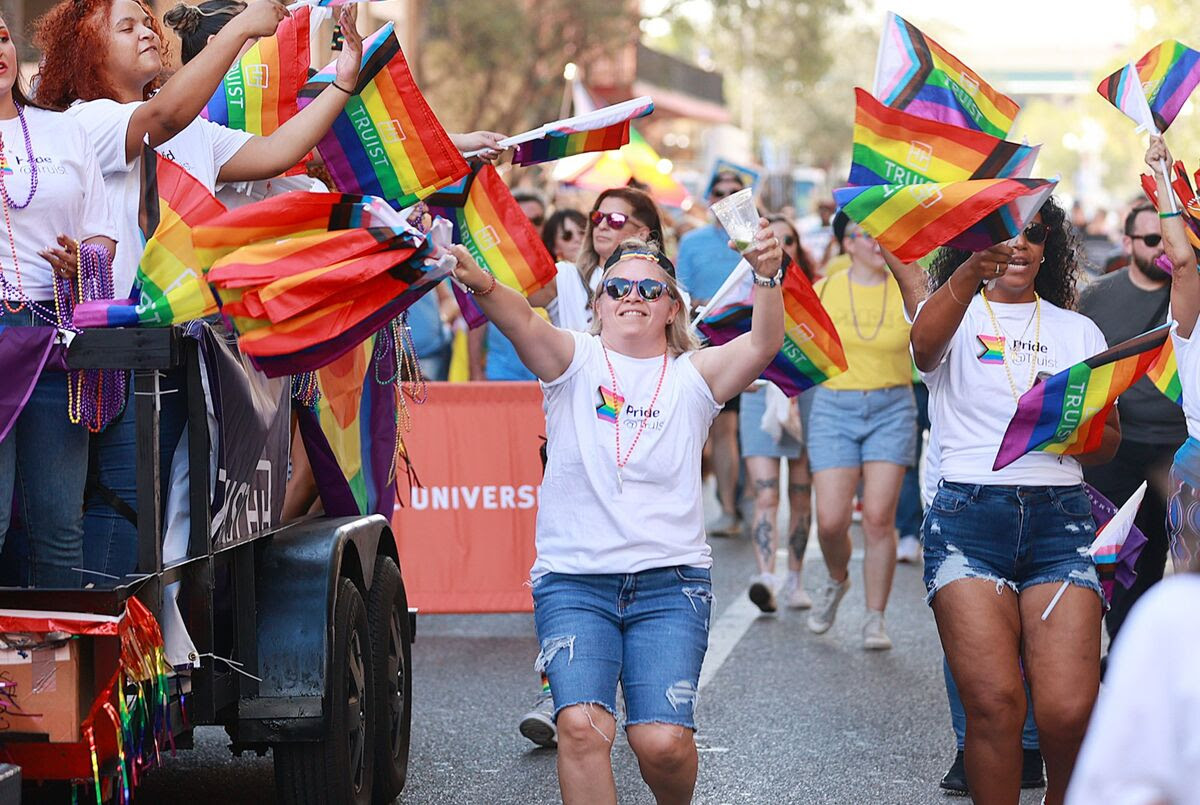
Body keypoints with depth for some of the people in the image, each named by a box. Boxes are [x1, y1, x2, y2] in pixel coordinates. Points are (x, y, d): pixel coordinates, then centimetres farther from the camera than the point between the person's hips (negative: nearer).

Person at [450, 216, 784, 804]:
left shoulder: (693, 377, 8)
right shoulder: (575, 362, 6)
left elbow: (763, 343, -9)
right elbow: (523, 322, -14)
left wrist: (768, 278, -29)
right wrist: (485, 287, -36)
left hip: (669, 579, 0)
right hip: (573, 580, 0)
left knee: (662, 742, -14)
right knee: (582, 726, -22)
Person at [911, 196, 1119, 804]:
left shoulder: (1079, 332, 21)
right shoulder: (954, 315, 11)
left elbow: (1108, 444, 19)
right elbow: (924, 342, -15)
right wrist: (970, 272, -34)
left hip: (1060, 517, 2)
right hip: (968, 514, -2)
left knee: (1068, 712, -13)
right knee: (994, 703, -17)